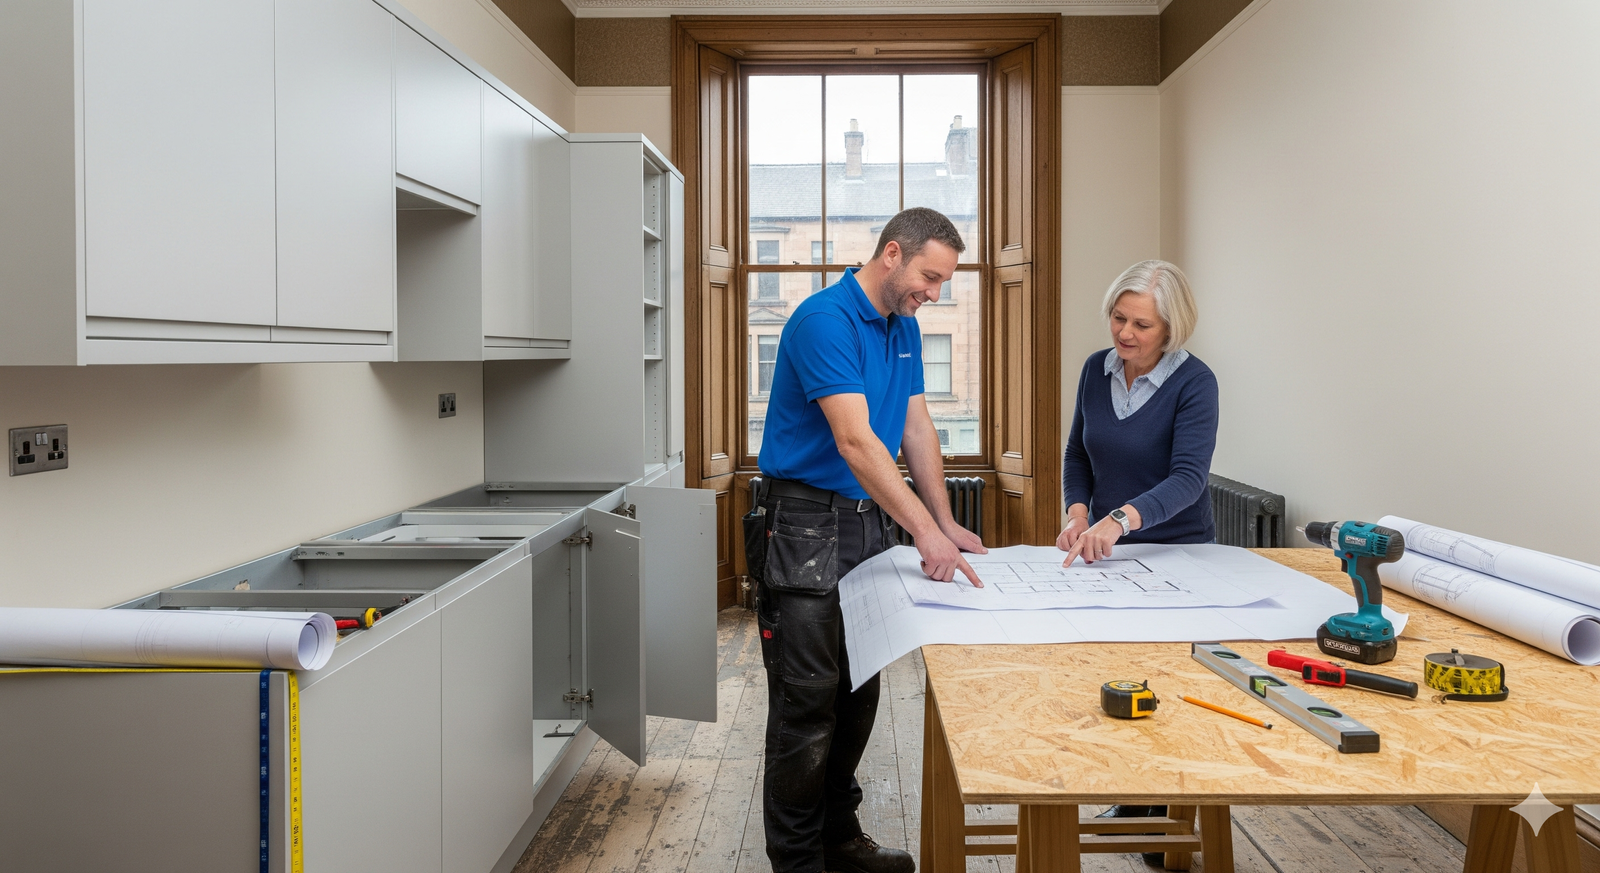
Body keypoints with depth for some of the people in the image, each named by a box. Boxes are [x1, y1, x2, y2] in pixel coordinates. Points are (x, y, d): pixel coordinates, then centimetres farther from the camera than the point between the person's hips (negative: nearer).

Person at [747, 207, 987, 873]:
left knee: (859, 694, 15)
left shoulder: (905, 329, 10)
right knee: (807, 700, -3)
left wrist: (946, 524, 3)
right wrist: (925, 532, -30)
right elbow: (856, 441, -27)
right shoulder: (825, 319, -19)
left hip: (869, 521, 9)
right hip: (805, 525, -9)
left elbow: (917, 429, 11)